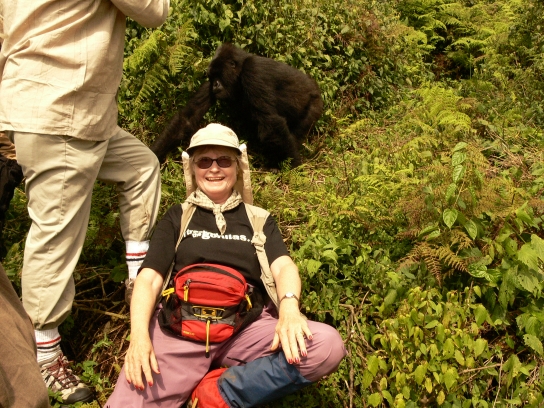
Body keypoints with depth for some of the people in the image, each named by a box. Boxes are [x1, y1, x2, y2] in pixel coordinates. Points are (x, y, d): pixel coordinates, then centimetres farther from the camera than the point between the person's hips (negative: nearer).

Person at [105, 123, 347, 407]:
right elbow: (149, 279, 7)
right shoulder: (177, 218, 17)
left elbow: (284, 267, 1)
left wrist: (289, 307, -23)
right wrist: (139, 334, -13)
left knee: (328, 345, -26)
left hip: (244, 327, 2)